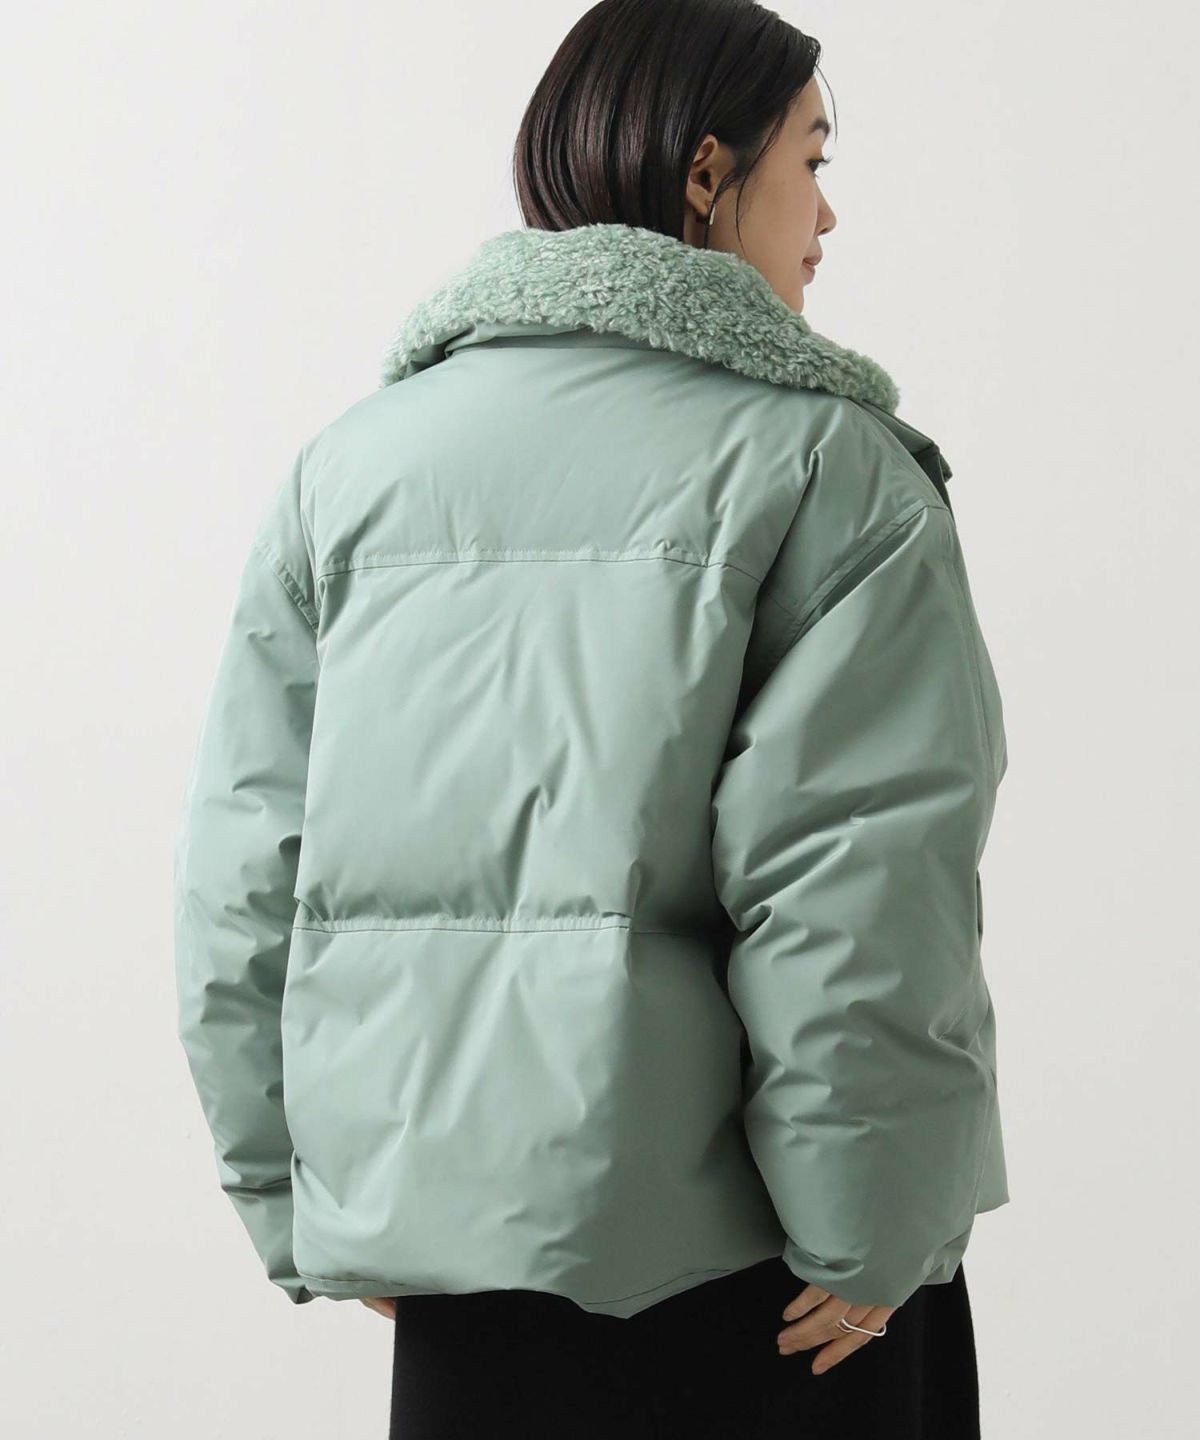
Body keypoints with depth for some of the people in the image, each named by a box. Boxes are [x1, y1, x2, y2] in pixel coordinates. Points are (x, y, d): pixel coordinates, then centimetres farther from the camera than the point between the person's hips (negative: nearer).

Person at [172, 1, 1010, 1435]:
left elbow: (245, 864, 4)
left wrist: (303, 1211, 10)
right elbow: (860, 877, -17)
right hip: (731, 1227, -4)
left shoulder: (346, 464, 6)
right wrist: (871, 1239, -10)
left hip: (445, 1209, 5)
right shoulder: (822, 461, -8)